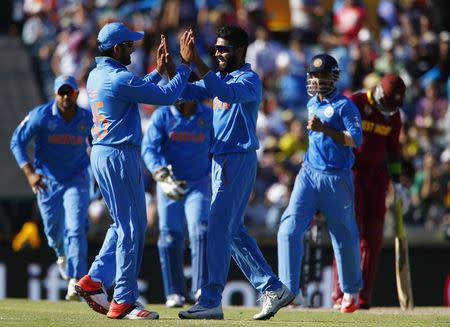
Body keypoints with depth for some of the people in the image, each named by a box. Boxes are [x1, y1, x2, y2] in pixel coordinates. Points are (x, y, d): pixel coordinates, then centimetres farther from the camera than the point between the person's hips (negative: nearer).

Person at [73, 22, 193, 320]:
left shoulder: (95, 76, 11)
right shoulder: (120, 79, -18)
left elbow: (138, 91, 25)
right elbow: (167, 96, -17)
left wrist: (159, 70, 22)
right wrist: (186, 63, -9)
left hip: (101, 154, 10)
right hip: (120, 156, -10)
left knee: (124, 224, 19)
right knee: (132, 226, -4)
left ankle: (93, 281, 12)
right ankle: (123, 302, -3)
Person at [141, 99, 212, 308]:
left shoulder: (208, 116, -3)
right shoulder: (162, 116, -8)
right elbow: (149, 149, -18)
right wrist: (163, 177, -33)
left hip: (199, 183, 0)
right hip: (169, 184, 0)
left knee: (200, 231, -17)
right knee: (170, 237, -3)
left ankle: (200, 290, -21)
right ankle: (174, 292, 8)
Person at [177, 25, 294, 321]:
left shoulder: (249, 80, -11)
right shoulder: (221, 79, 15)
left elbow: (228, 93, -32)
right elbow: (187, 91, 8)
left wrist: (197, 63, -36)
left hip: (239, 161, -9)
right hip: (221, 161, 9)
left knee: (219, 228, -12)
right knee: (234, 232, 12)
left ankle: (211, 301, -12)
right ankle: (273, 289, 17)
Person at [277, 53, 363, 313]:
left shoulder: (345, 105, -6)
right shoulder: (312, 104, 14)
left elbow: (355, 139, -17)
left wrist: (324, 129, -23)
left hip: (337, 179, -5)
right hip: (309, 174, 5)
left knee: (345, 238, 6)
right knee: (289, 229, -13)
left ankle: (351, 292, 27)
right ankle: (288, 290, -15)